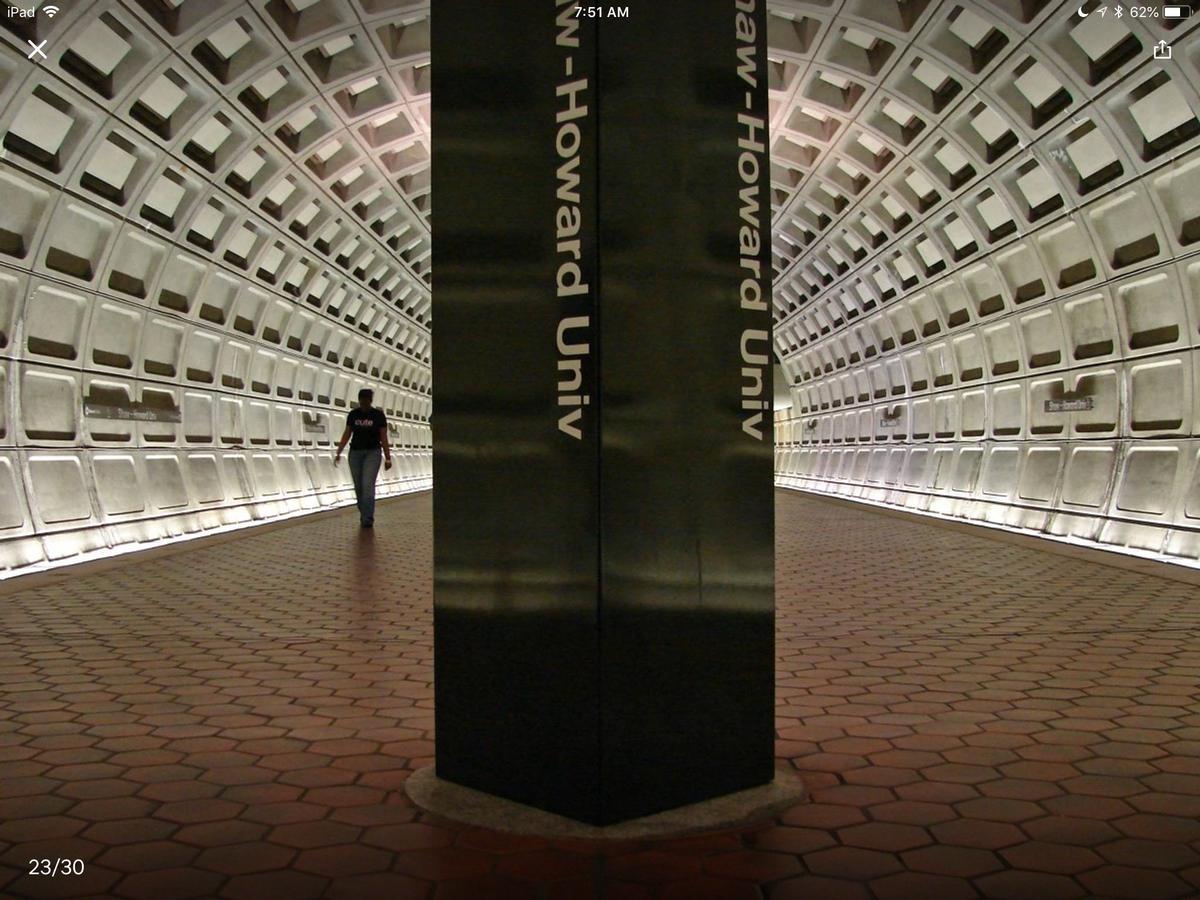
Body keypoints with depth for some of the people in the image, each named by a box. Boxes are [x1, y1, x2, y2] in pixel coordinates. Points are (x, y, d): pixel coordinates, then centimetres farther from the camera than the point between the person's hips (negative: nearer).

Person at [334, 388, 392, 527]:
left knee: (368, 485, -15)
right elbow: (347, 434, 7)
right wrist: (338, 453, 1)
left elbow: (383, 438, -2)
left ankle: (368, 519, -15)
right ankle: (363, 514, 23)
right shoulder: (353, 414, 4)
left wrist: (388, 458, -5)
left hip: (372, 453, -3)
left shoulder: (378, 415, -4)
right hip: (355, 453, 3)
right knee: (358, 487, 7)